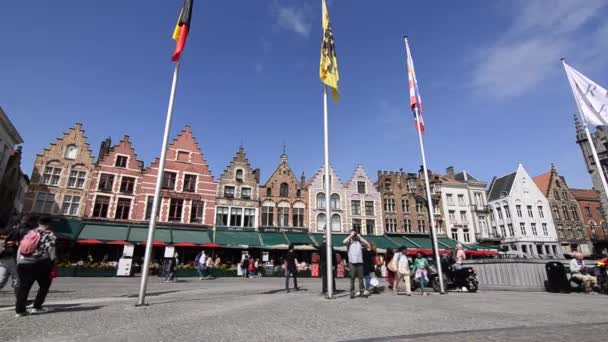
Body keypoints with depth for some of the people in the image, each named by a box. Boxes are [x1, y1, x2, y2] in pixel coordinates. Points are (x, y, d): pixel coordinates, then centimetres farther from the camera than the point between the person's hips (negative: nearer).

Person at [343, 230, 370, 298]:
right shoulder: (349, 242, 5)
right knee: (352, 278, 2)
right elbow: (344, 242, -15)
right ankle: (352, 292, 7)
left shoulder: (359, 242, 12)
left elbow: (367, 244, 0)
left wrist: (360, 237, 2)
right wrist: (350, 236, -7)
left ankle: (362, 291, 12)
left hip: (360, 261, 2)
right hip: (352, 262, -2)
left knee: (360, 277, 4)